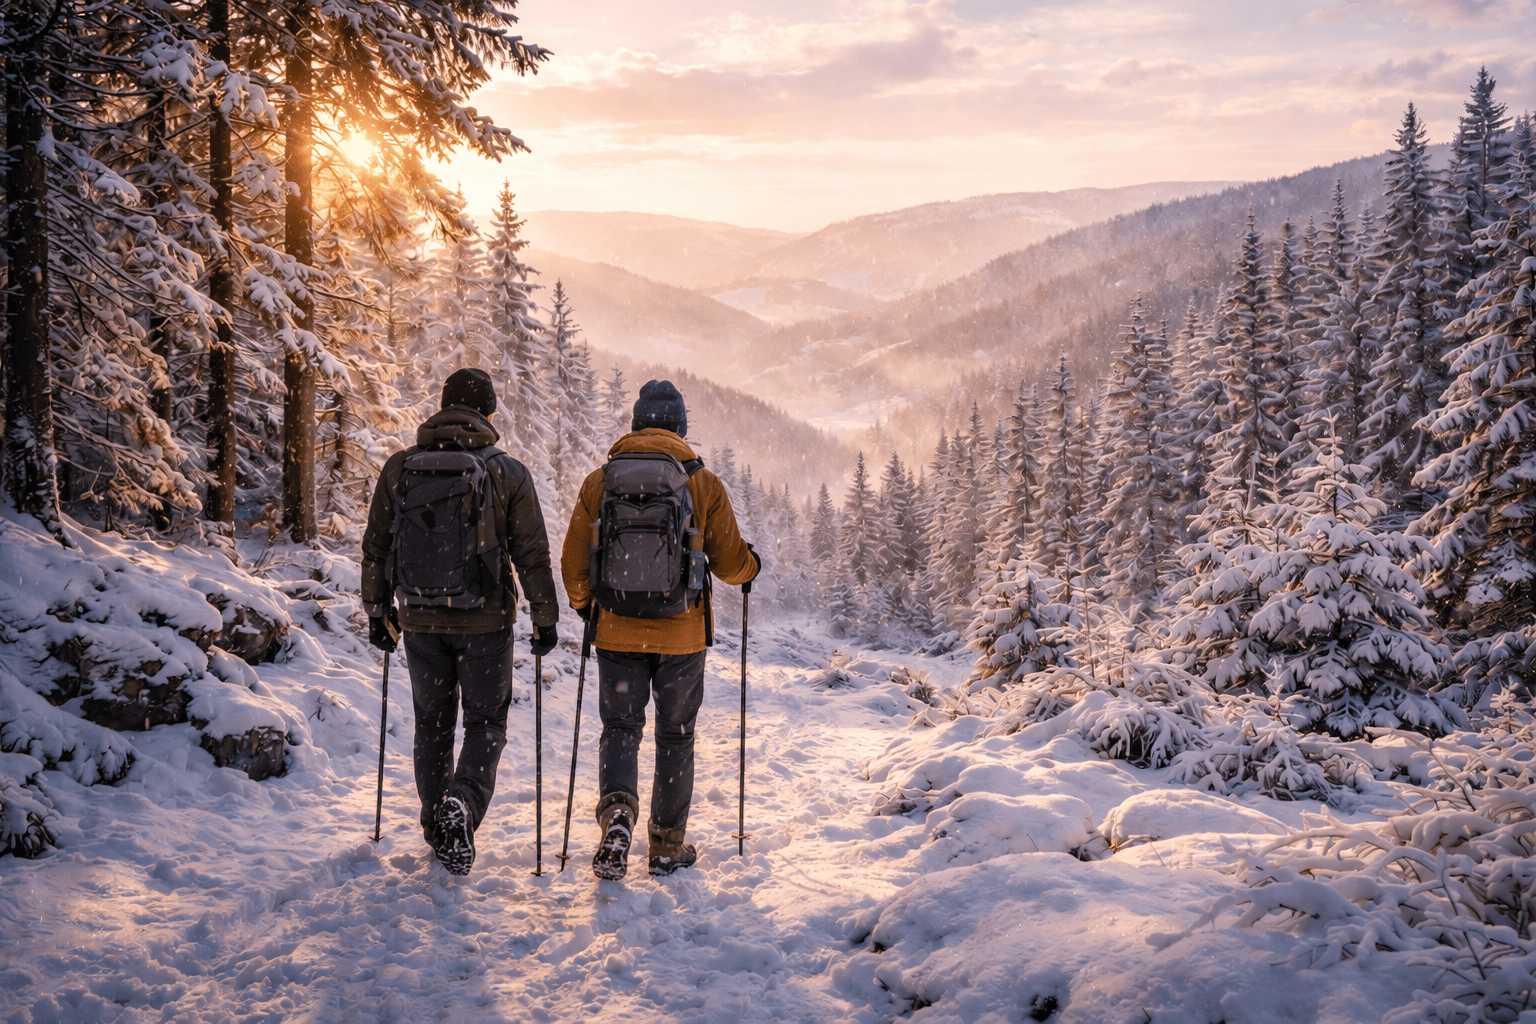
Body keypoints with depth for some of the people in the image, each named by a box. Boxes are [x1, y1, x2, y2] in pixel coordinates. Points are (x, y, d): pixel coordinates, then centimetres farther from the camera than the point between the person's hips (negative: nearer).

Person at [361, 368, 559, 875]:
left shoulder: (399, 468, 0)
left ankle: (437, 828, 24)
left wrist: (377, 611, 15)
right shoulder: (508, 473, -6)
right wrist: (545, 619, 3)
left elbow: (375, 548, 5)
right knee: (486, 723, 9)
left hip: (421, 622, 3)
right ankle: (463, 804, -15)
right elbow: (532, 554, -5)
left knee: (432, 723, 17)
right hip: (485, 623, -2)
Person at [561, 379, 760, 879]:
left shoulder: (599, 480, 0)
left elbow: (574, 563, 4)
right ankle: (667, 846, 19)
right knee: (675, 736, 12)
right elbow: (729, 562, -1)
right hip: (681, 634, 0)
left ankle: (617, 813, -15)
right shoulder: (705, 483, -3)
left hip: (616, 631, 1)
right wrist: (751, 565, 23)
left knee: (620, 729, 11)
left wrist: (583, 605, 24)